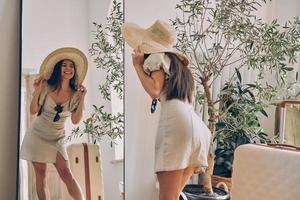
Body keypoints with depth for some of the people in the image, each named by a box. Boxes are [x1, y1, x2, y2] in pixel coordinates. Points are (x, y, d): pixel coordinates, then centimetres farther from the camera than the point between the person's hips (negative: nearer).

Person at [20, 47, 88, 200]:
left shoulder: (75, 94, -7)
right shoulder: (47, 87, -11)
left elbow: (75, 120, -9)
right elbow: (33, 111, -5)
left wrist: (82, 99, -17)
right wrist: (37, 91, -19)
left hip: (56, 139, 0)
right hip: (37, 135, 0)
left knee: (67, 175, -9)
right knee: (41, 174, 1)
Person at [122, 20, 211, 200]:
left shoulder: (158, 57, 10)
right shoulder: (179, 63, 34)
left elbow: (154, 90, -6)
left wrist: (138, 65, 9)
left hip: (177, 121, -9)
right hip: (198, 126, 9)